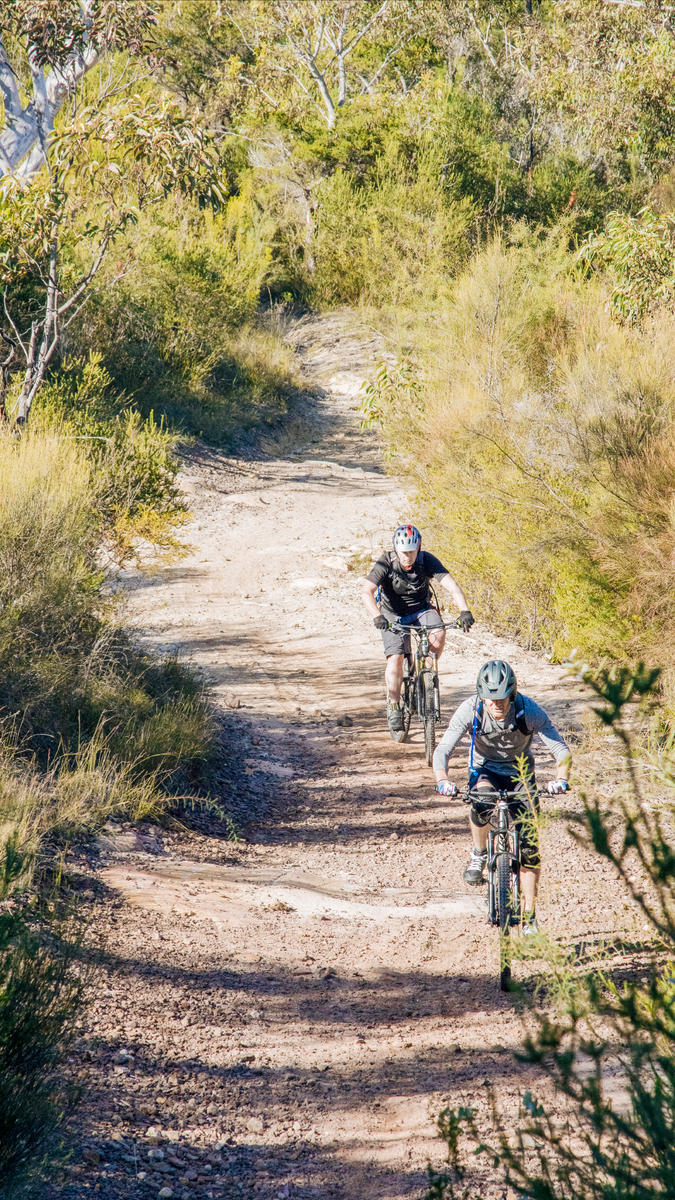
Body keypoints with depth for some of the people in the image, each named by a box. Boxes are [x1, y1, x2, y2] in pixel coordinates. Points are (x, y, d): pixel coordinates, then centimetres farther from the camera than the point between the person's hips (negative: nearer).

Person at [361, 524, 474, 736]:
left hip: (421, 609, 1)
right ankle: (393, 706, -2)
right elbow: (367, 592, -32)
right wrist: (377, 616, -50)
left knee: (438, 634, -29)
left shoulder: (427, 561, -21)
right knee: (395, 658, -18)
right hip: (393, 614, -1)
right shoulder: (386, 563, -23)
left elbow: (451, 585, -29)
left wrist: (464, 611, -46)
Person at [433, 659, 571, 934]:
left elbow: (560, 748, -27)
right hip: (485, 770, 0)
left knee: (529, 846, -9)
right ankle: (478, 855, -9)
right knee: (482, 803, -37)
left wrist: (560, 778, -47)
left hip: (520, 774, 0)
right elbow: (443, 749, -27)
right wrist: (442, 779, -47)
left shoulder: (528, 711, -27)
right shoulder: (470, 710, -25)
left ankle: (529, 916, 3)